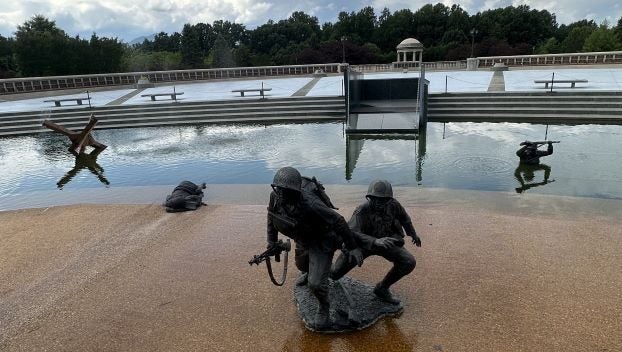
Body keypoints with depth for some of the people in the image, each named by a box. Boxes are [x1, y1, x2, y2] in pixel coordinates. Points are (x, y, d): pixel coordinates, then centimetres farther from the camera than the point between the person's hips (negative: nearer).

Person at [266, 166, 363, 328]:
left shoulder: (310, 204, -41)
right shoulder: (275, 196, -21)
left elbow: (338, 221, -32)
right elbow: (272, 217, 1)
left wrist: (352, 247, -26)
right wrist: (271, 240, 4)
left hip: (322, 242, -7)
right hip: (303, 239, 7)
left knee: (315, 283, -14)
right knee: (301, 265, 33)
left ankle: (323, 308, 19)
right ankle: (310, 273, 71)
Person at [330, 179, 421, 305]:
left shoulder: (393, 204, -21)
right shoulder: (362, 211, -34)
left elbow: (403, 216, 3)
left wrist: (413, 233, 14)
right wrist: (376, 241, -61)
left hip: (385, 241, 3)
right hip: (363, 243, -3)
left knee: (409, 262, -18)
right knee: (335, 274, -5)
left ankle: (382, 289, 3)